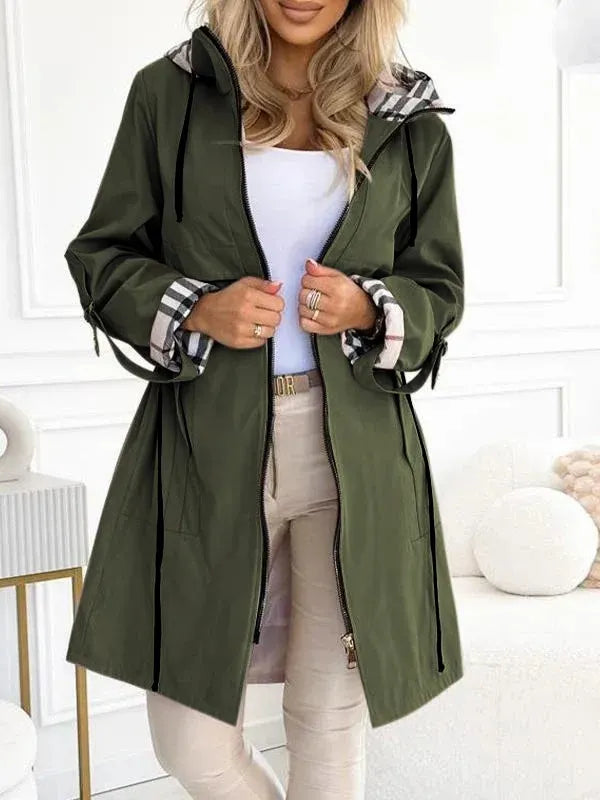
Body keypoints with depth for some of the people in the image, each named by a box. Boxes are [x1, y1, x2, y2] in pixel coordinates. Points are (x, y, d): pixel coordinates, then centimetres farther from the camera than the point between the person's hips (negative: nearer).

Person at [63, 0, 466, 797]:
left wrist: (368, 310, -10)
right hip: (208, 443, 0)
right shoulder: (169, 91, 3)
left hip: (355, 449, 1)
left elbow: (440, 289, 12)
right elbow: (101, 256, 6)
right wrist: (197, 311, -12)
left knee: (331, 720, 7)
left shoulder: (412, 123, 6)